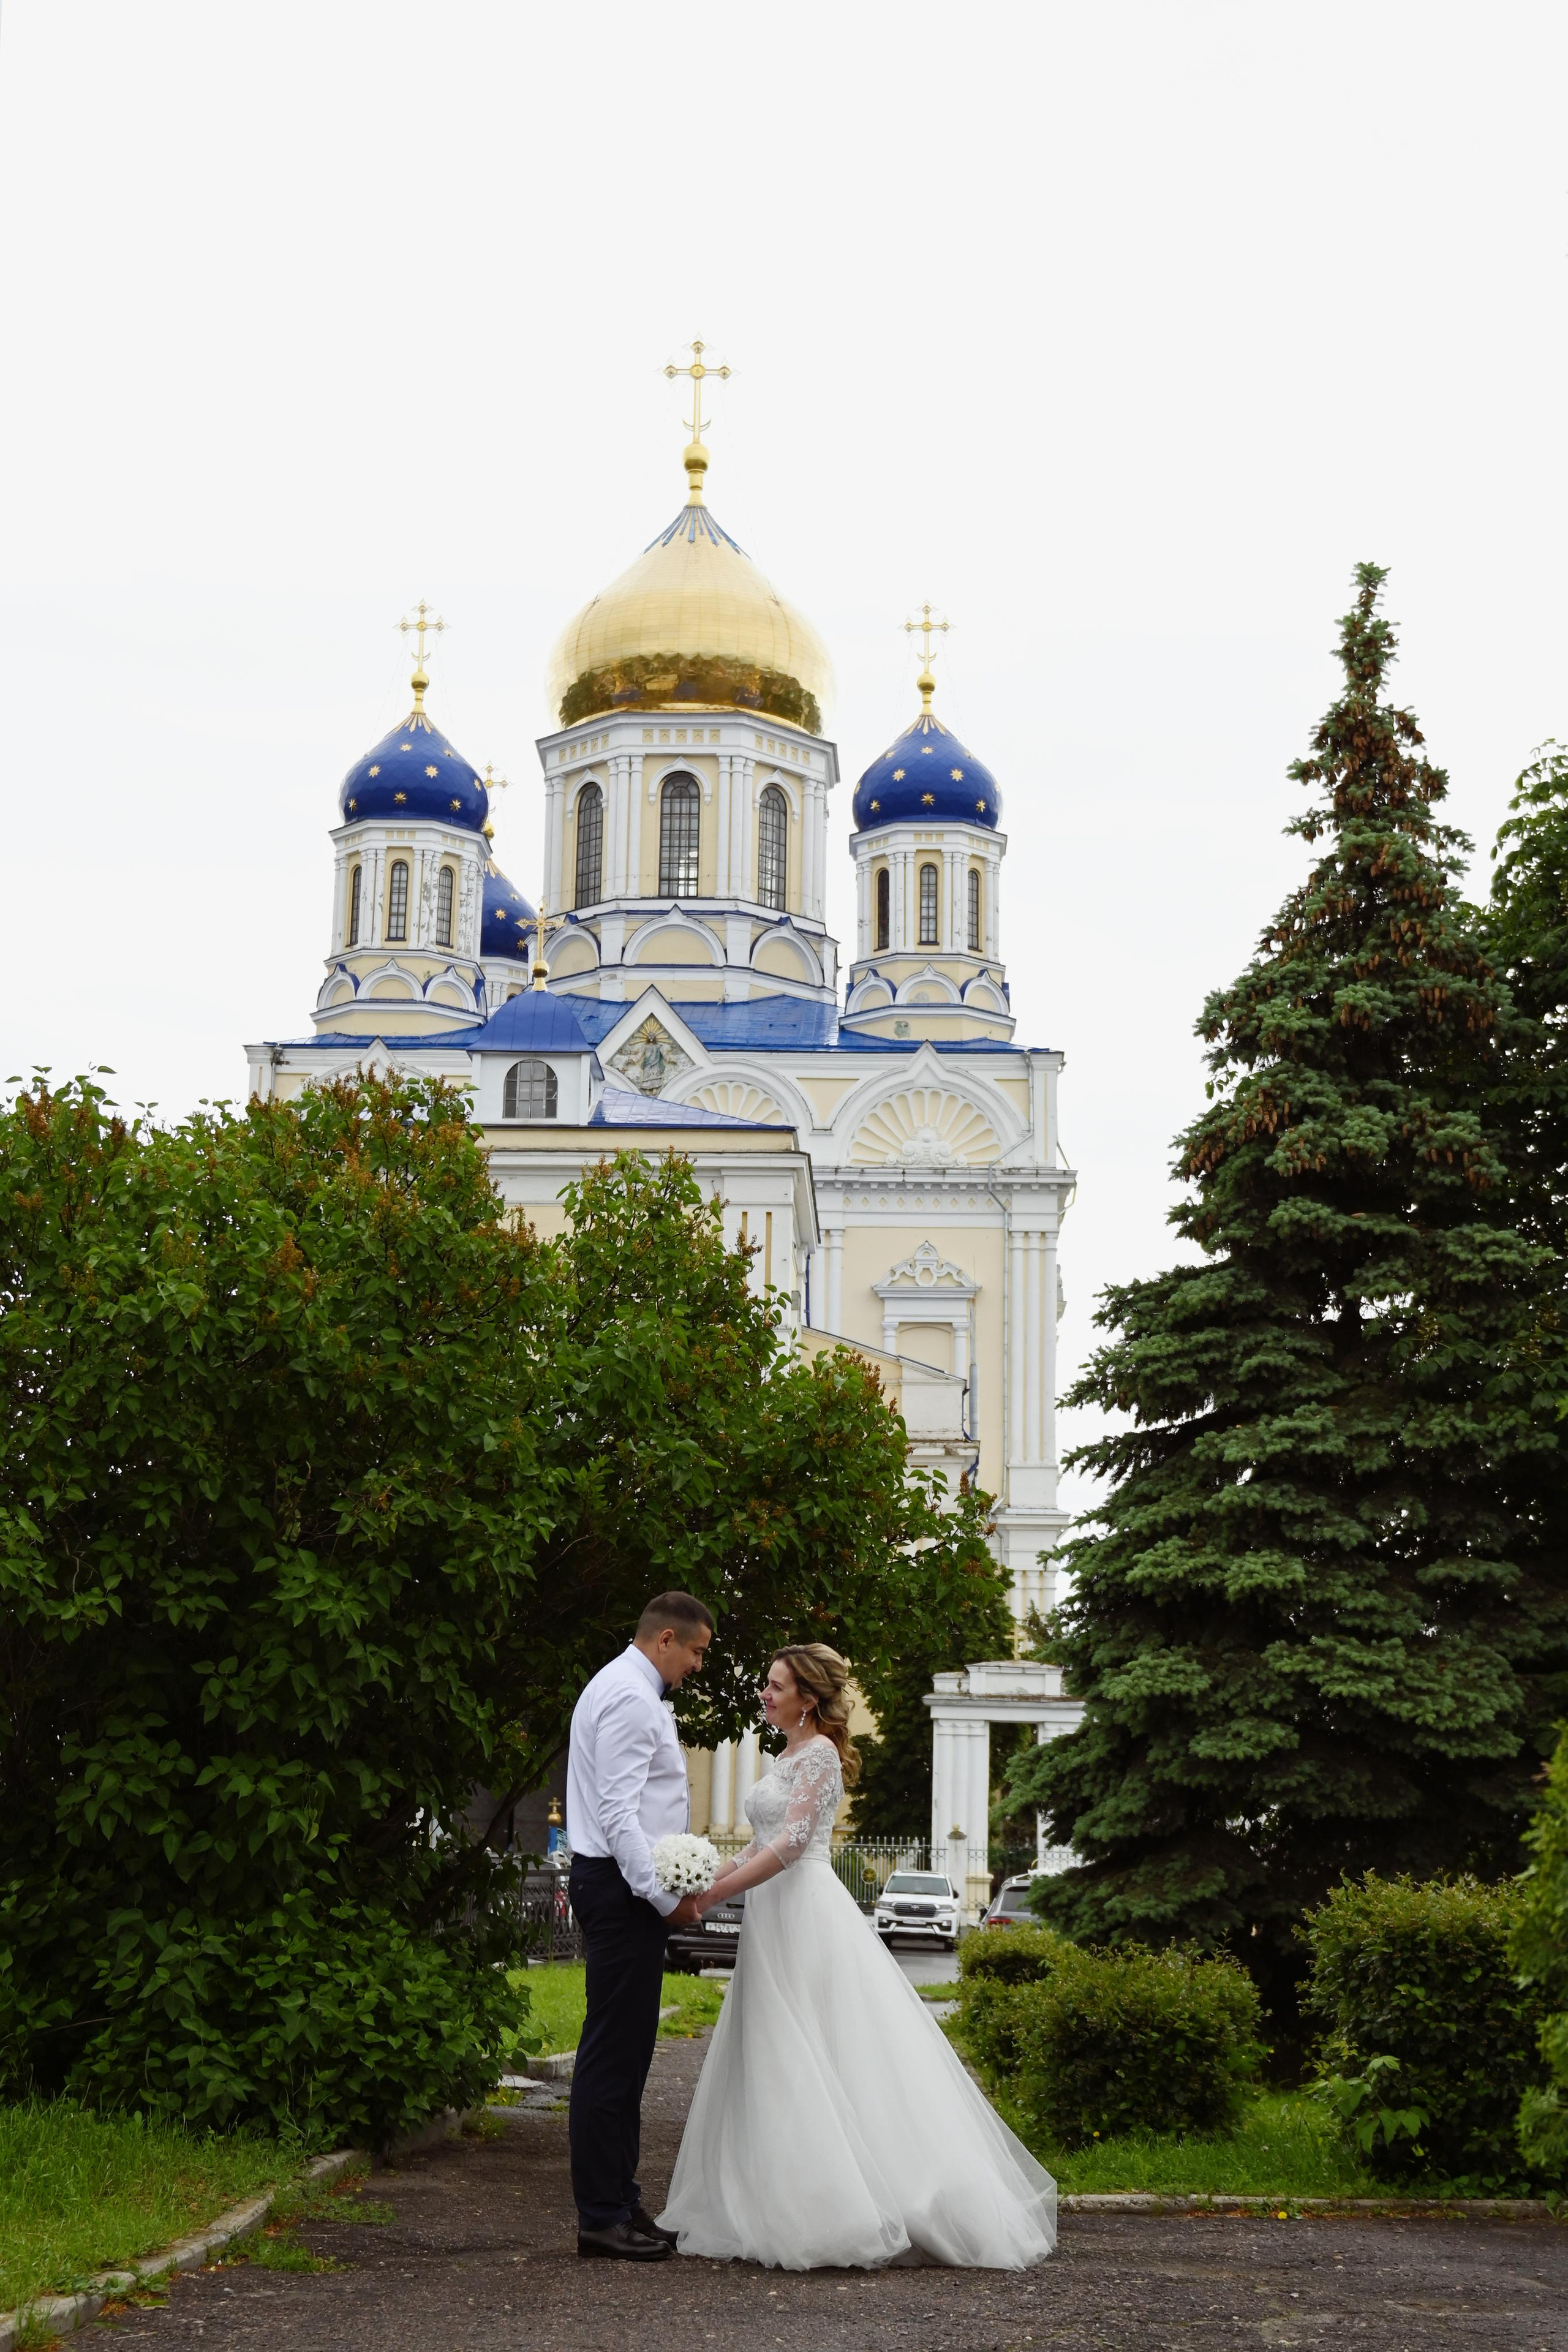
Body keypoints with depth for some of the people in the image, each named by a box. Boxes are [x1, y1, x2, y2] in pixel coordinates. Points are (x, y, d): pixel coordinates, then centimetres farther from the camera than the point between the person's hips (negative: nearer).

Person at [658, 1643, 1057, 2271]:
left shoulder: (818, 1754, -9)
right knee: (776, 2069, 8)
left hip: (807, 1918, -10)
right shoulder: (789, 1756, 19)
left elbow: (790, 1844, -19)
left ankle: (834, 2217, -7)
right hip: (778, 1922, 10)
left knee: (811, 2068, -9)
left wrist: (711, 1894, -21)